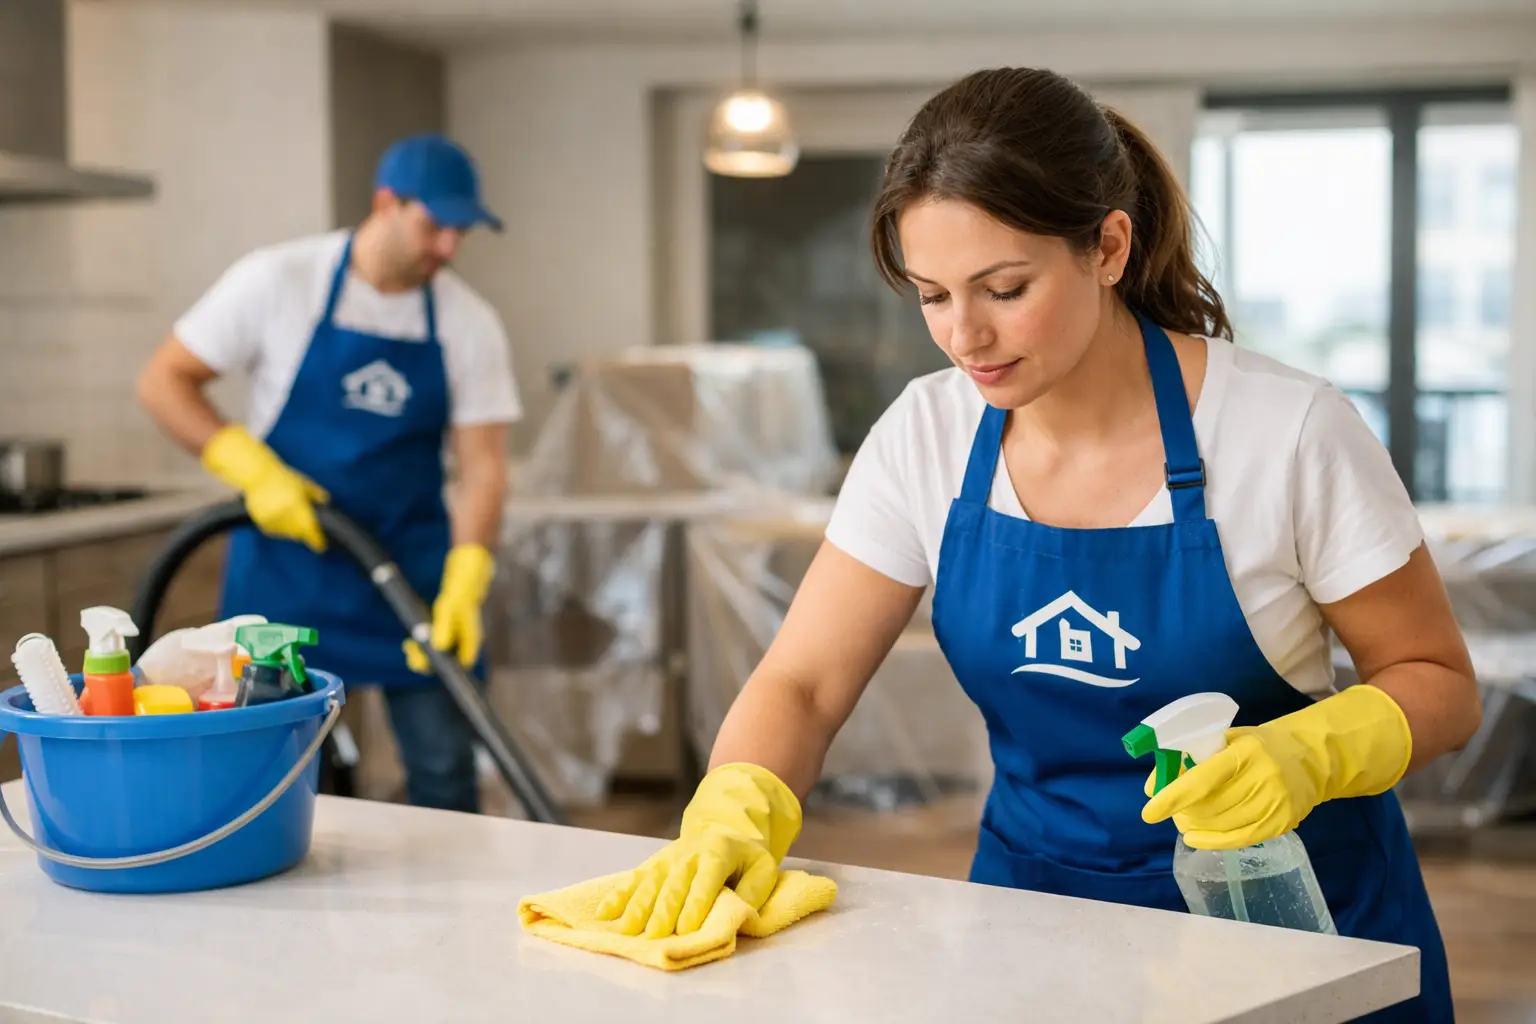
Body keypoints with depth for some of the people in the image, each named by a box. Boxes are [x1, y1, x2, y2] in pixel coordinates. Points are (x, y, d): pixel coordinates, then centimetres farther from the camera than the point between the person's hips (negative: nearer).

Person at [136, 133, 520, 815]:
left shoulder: (470, 323, -3)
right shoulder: (279, 281, -9)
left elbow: (481, 465, -5)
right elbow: (162, 382, -5)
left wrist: (465, 579, -20)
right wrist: (255, 471, -16)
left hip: (413, 565, 2)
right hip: (283, 563, -2)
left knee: (445, 766, 2)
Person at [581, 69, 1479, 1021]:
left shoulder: (1288, 431, -15)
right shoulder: (926, 435, -5)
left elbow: (1437, 682, -5)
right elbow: (801, 684, -4)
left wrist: (1307, 755, -25)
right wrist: (734, 816, -25)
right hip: (1035, 894, 3)